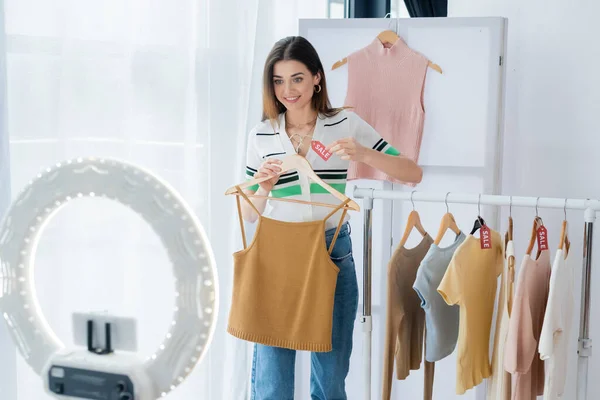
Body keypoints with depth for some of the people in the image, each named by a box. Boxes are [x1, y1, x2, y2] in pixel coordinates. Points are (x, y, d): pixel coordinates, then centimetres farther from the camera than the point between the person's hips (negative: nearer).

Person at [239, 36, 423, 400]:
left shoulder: (347, 125, -1)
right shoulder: (261, 136, 2)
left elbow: (414, 174, -4)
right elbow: (249, 215, 7)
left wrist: (365, 155, -20)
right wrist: (265, 187, -14)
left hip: (333, 253, 0)